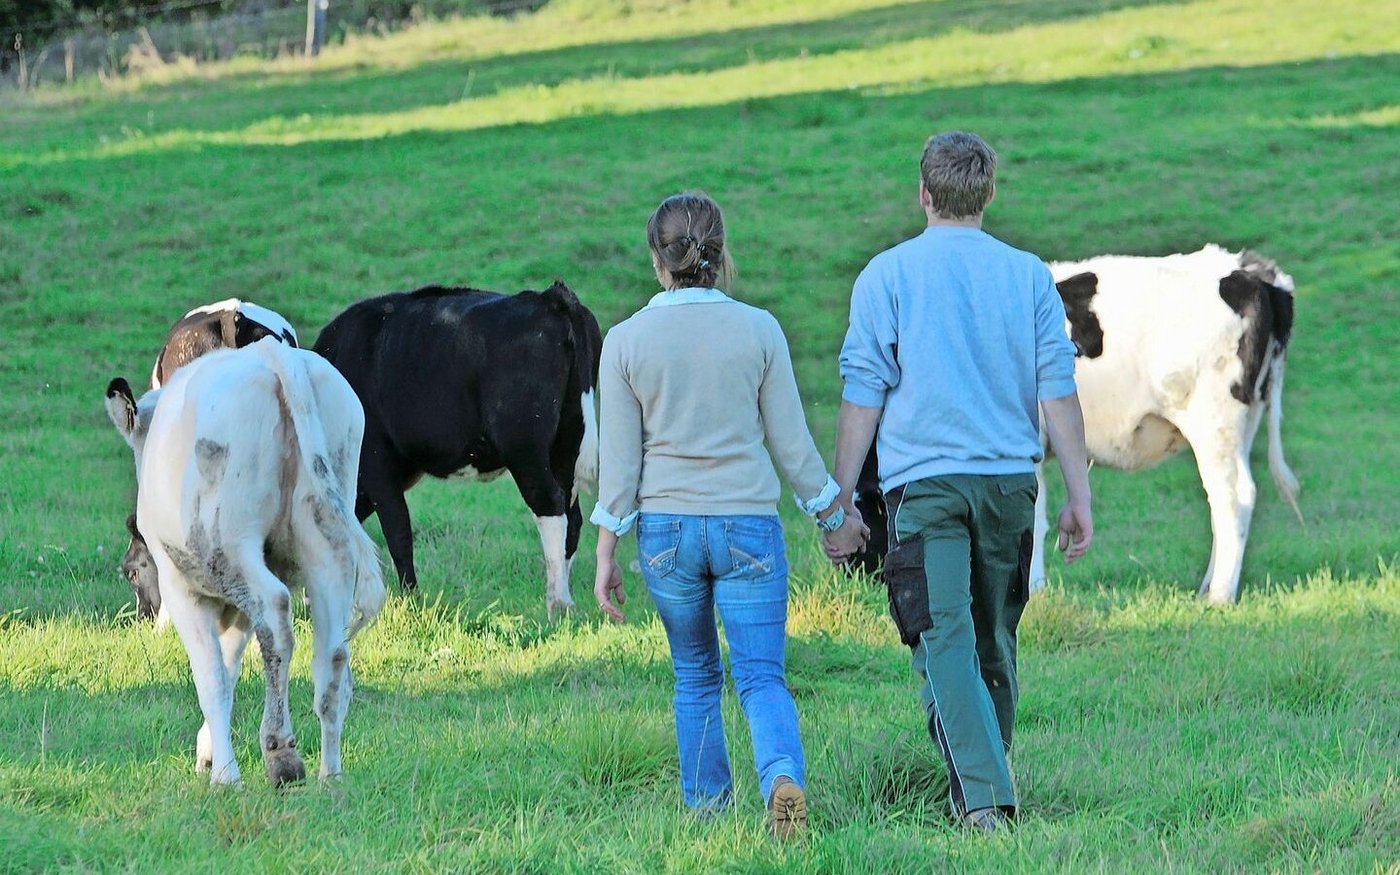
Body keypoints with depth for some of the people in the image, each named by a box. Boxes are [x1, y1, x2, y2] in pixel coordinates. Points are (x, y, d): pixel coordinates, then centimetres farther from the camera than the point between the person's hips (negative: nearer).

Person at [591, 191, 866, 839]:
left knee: (695, 677, 18)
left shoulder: (625, 341, -3)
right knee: (761, 676, -1)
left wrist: (605, 555, 2)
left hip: (664, 527, 1)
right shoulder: (758, 330, -4)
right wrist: (835, 514, 15)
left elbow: (618, 460, -3)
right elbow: (791, 443, 1)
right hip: (748, 524, -1)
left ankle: (707, 809, 22)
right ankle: (782, 775, -27)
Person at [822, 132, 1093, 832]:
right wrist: (1078, 497, 6)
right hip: (1010, 480, 3)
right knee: (995, 644, 16)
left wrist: (840, 502, 2)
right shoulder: (1028, 275, 6)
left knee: (945, 641, -10)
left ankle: (982, 796, -23)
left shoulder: (886, 276, 0)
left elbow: (862, 397, -2)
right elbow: (1058, 392, 4)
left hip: (923, 484, -3)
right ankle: (988, 788, 25)